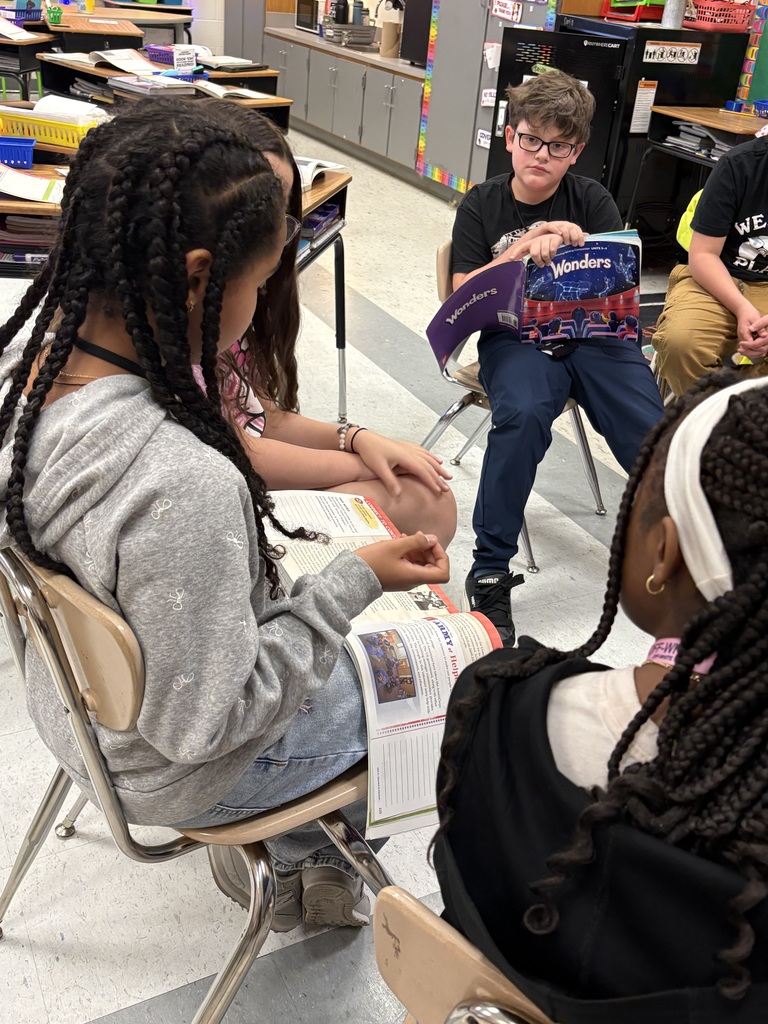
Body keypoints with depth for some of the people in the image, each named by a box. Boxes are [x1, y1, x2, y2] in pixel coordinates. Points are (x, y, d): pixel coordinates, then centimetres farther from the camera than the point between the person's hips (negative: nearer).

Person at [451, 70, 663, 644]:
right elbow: (464, 296, -1)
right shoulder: (481, 206, 8)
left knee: (654, 439, -23)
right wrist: (520, 251, -13)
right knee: (524, 413, -37)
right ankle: (490, 573, -25)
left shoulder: (592, 201, 11)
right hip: (515, 338, -1)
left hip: (593, 334, 2)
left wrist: (571, 245, -16)